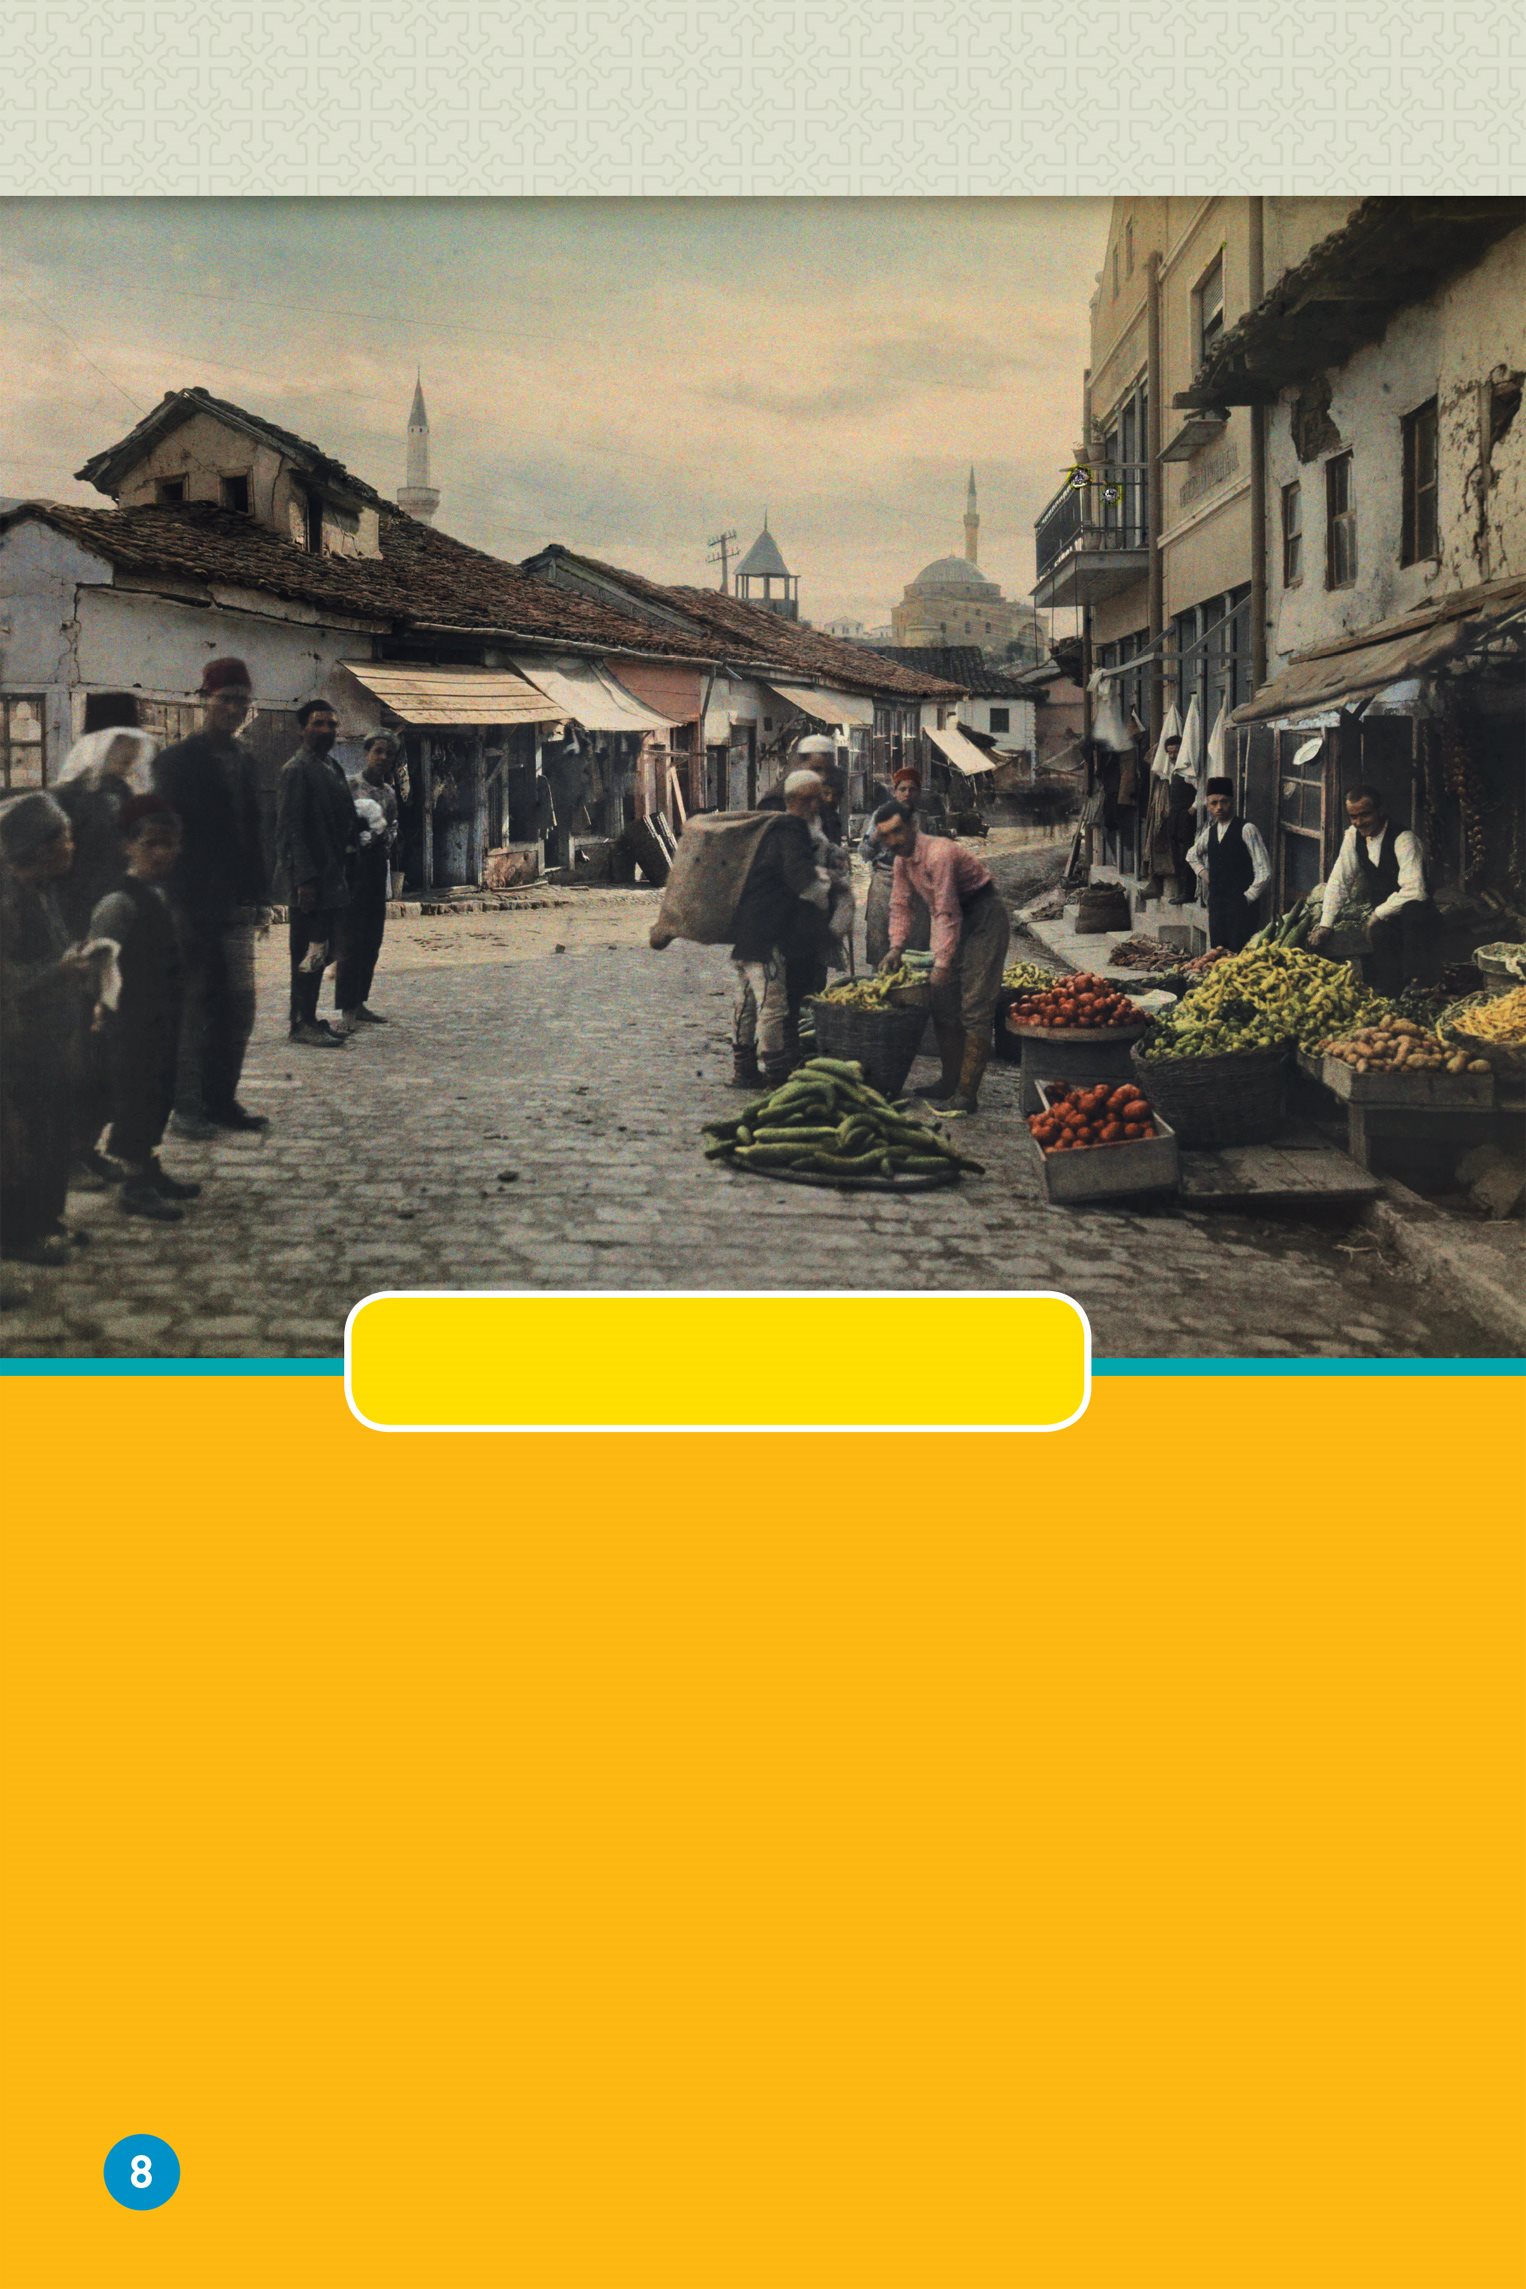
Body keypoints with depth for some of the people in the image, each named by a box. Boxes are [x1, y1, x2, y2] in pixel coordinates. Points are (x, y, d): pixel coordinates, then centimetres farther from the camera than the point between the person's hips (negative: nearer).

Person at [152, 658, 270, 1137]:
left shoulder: (244, 760, 14)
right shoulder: (175, 760, -5)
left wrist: (258, 897, 14)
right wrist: (170, 898, -13)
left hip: (235, 905, 6)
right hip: (191, 904, -6)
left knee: (238, 1007, 6)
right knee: (192, 1004, -2)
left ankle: (221, 1099, 15)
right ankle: (186, 1107, 3)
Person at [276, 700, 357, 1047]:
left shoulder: (332, 767, 17)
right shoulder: (296, 770, -10)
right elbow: (290, 829, -16)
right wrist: (304, 878, -21)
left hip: (332, 876, 9)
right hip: (311, 877, -9)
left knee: (320, 952, 12)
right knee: (311, 950, -7)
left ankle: (306, 1019, 19)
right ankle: (303, 1023, -2)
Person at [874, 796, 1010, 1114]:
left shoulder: (938, 853, -27)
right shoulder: (902, 859, 3)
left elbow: (947, 913, -29)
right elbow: (900, 904, 9)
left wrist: (942, 963, -31)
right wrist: (896, 947, -5)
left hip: (983, 919, -10)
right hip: (958, 919, 10)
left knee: (974, 1007, -13)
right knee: (943, 1002, 11)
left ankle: (967, 1094, -15)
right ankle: (950, 1081, 21)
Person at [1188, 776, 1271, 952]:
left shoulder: (1246, 829, -7)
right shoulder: (1210, 832, 12)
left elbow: (1264, 871, -9)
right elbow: (1192, 854, 33)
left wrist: (1248, 897, -8)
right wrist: (1202, 872, 16)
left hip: (1240, 904, -6)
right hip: (1216, 903, 6)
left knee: (1239, 953, -12)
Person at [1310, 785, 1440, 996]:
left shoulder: (1403, 839, -18)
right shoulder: (1353, 835, 3)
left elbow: (1415, 891, -29)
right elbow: (1338, 881, 6)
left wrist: (1378, 913, -21)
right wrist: (1325, 924, -3)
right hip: (1380, 917, 5)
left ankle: (1420, 983, -29)